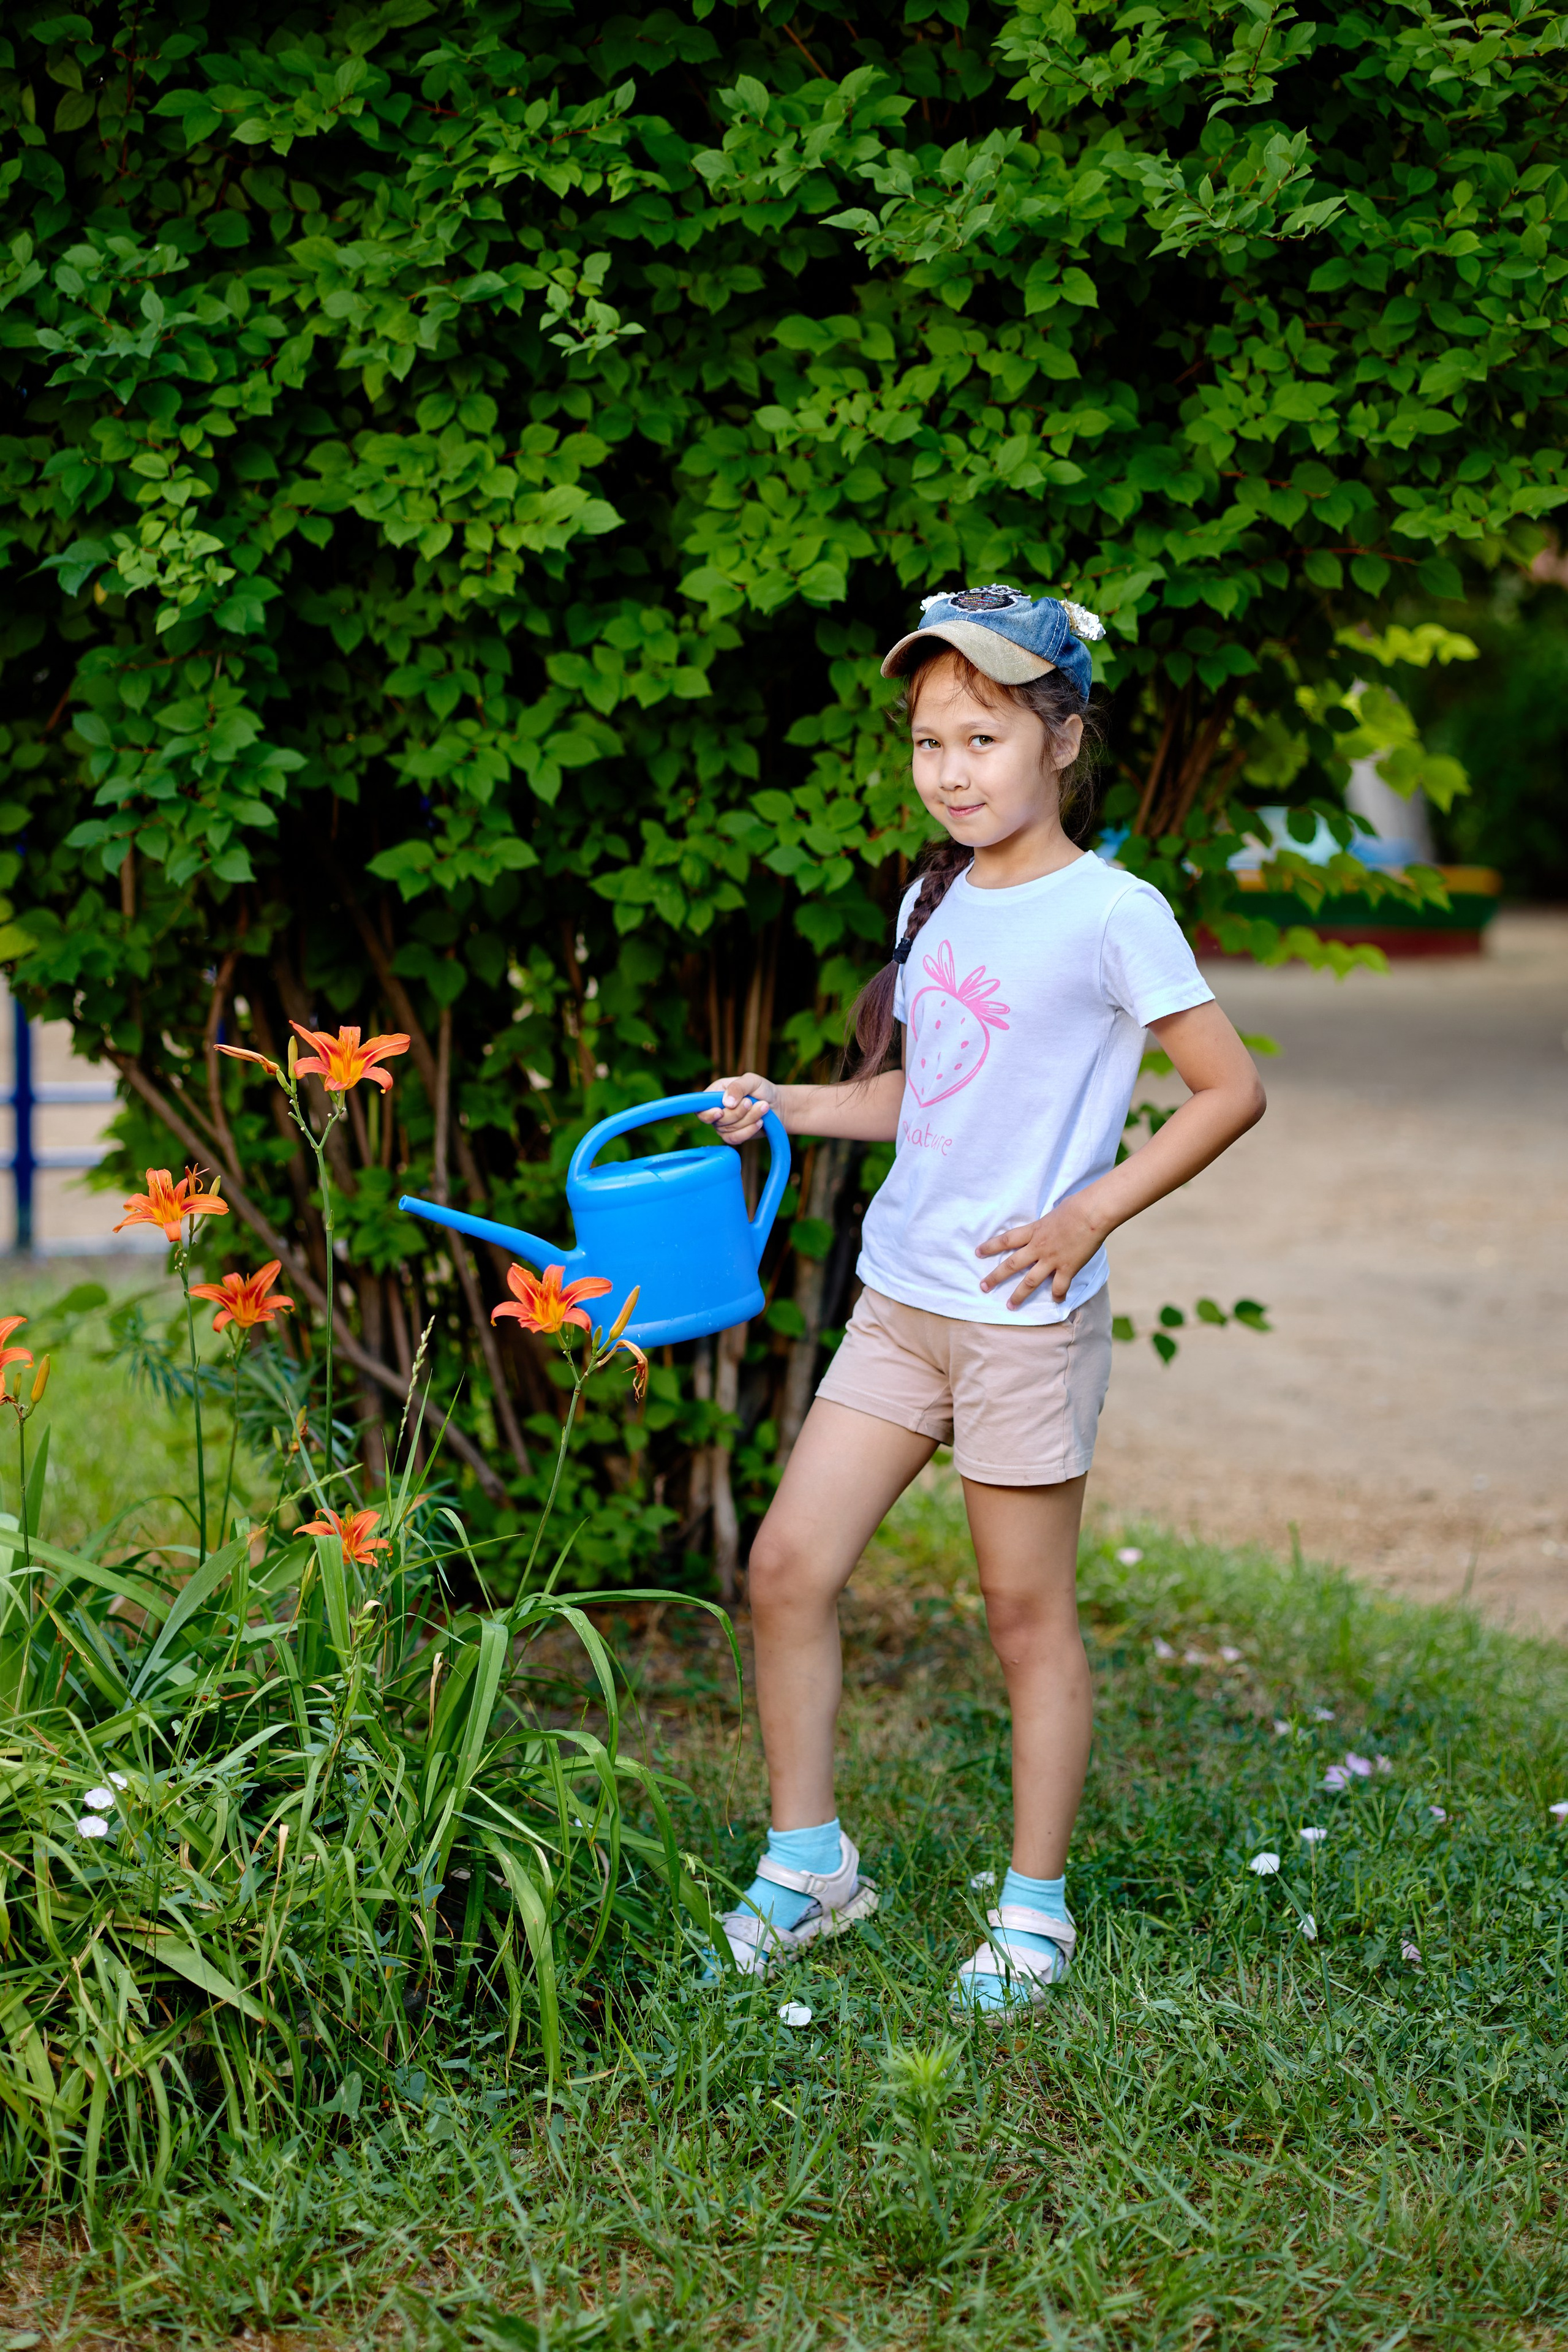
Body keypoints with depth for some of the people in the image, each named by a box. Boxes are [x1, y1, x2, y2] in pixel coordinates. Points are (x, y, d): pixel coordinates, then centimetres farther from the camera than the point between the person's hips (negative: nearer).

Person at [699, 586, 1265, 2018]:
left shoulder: (1111, 914, -11)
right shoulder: (935, 902, 9)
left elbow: (1231, 1091, -10)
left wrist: (1088, 1215, -14)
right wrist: (782, 1106, 3)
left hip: (1028, 1316, -6)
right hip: (899, 1301, 7)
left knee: (1028, 1611, 3)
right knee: (789, 1565, 3)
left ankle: (1037, 1908, 18)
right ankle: (809, 1860, 19)